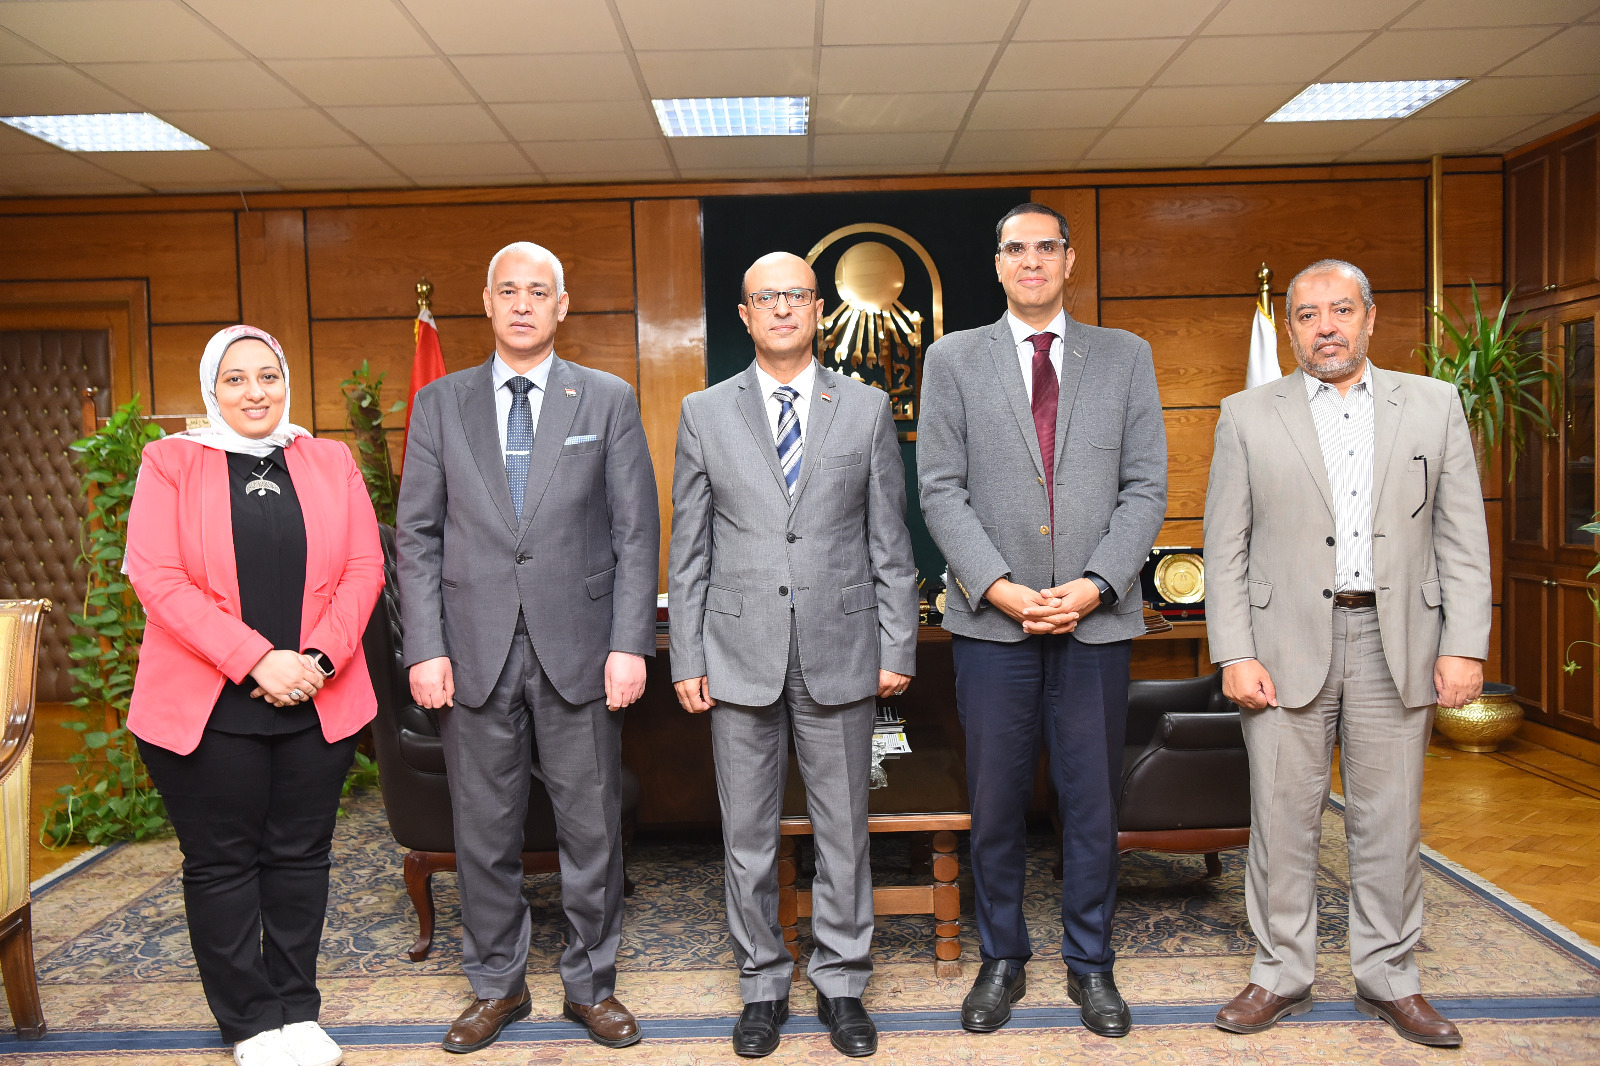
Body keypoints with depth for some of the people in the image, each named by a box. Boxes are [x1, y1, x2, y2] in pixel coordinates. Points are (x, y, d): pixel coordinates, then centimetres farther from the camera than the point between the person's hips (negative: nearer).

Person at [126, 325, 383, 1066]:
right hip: (207, 704, -2)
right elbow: (158, 577, -9)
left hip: (318, 701, 2)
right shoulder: (170, 462, 1)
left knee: (299, 857, 10)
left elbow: (364, 568, 2)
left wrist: (318, 657, -12)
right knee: (222, 862, 7)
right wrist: (257, 660, -17)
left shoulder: (330, 463, 7)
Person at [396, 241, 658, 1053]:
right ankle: (496, 985, 30)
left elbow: (636, 532, 1)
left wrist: (629, 644, -7)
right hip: (476, 650, 1)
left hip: (578, 649, -1)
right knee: (484, 831, 11)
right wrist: (425, 648, -4)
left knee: (592, 828, 8)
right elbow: (417, 535, 5)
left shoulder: (609, 400, 4)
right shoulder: (440, 404, 8)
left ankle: (590, 985, 27)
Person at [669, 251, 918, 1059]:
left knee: (843, 831, 10)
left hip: (840, 651, 0)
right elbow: (688, 551, 5)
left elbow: (890, 542, 4)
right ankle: (763, 985, 28)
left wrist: (898, 647, 0)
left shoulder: (867, 409, 5)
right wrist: (686, 658, 0)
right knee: (747, 835, 10)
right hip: (740, 654, 1)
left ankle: (840, 983, 28)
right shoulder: (704, 413, 5)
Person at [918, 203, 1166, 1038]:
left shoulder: (1125, 357, 10)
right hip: (992, 618, 0)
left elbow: (1146, 487, 4)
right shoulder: (953, 358, 7)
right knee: (996, 802, 8)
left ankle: (1089, 963, 27)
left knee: (1092, 801, 9)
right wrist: (1001, 588, -11)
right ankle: (1001, 960, 26)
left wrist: (1094, 585, -10)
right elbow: (941, 490, 0)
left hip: (1097, 616, 1)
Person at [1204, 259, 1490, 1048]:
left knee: (1389, 821, 9)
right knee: (1282, 818, 5)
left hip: (1397, 644, 1)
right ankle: (1281, 974, 21)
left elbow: (1463, 538, 6)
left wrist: (1464, 646, -3)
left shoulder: (1434, 405, 8)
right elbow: (1225, 548, 1)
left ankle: (1388, 977, 26)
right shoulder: (1248, 416, 4)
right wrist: (1235, 655, -7)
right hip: (1286, 643, -1)